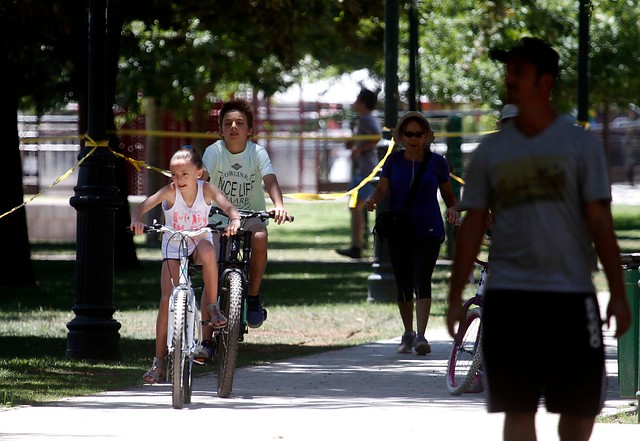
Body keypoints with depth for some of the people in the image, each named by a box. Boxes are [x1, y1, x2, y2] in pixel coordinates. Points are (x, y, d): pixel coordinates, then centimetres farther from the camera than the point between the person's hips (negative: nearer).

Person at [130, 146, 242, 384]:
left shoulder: (206, 189, -18)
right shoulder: (170, 191, -20)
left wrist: (235, 221, -52)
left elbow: (228, 206, -30)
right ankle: (158, 362, -2)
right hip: (173, 249, 0)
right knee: (167, 300, -11)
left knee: (207, 250, -38)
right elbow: (143, 206, -31)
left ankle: (212, 308, -21)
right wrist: (136, 220, -53)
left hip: (199, 242, 0)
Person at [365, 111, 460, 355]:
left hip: (428, 232, -2)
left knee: (422, 280, -15)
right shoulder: (394, 160, 5)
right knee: (403, 286, 8)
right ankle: (408, 334, 24)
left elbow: (447, 193, 12)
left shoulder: (437, 162, 3)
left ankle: (421, 335, -21)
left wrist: (452, 209, -8)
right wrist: (373, 199, -25)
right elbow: (382, 188, -3)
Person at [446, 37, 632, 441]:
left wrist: (618, 294, -7)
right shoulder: (491, 150, 7)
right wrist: (456, 297, 3)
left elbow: (600, 221, -1)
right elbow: (473, 226, 8)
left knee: (580, 406, 4)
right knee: (518, 408, 0)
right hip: (508, 296, 2)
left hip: (571, 294, -1)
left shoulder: (581, 145, 1)